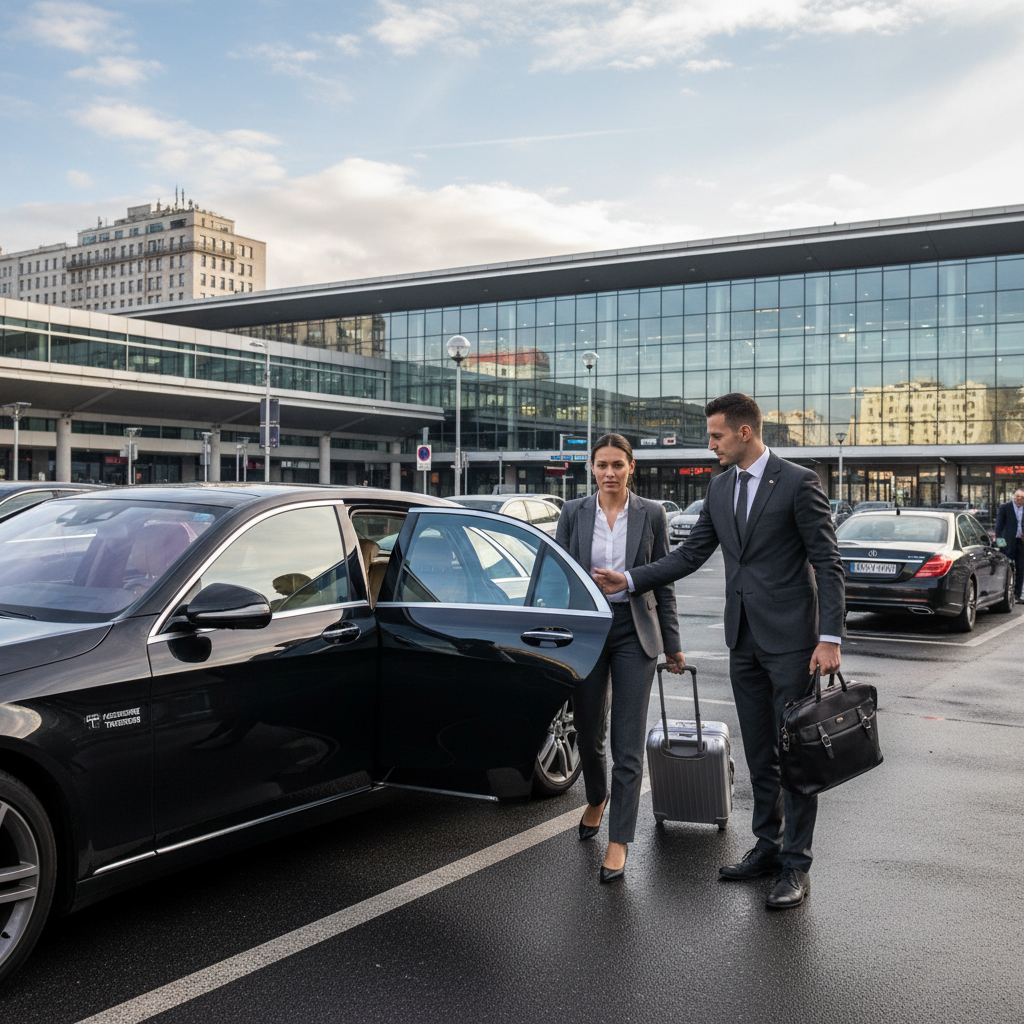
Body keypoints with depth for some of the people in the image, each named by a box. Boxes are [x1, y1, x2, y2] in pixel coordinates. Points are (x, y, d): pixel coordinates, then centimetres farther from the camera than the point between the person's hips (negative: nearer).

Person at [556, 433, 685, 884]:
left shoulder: (651, 514, 0)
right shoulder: (573, 513, 2)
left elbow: (663, 581, 4)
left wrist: (672, 644, 4)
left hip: (634, 631, -1)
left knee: (628, 743, -3)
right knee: (588, 732, 14)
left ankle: (619, 842, 4)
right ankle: (596, 800, 44)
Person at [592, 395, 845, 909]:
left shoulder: (799, 482, -10)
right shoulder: (719, 487, 10)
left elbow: (828, 564, -11)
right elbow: (689, 554, 12)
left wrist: (830, 638, -17)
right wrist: (628, 581, 3)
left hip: (790, 637, -6)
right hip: (744, 637, 6)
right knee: (759, 752, 14)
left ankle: (796, 865, 9)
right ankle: (768, 846, 28)